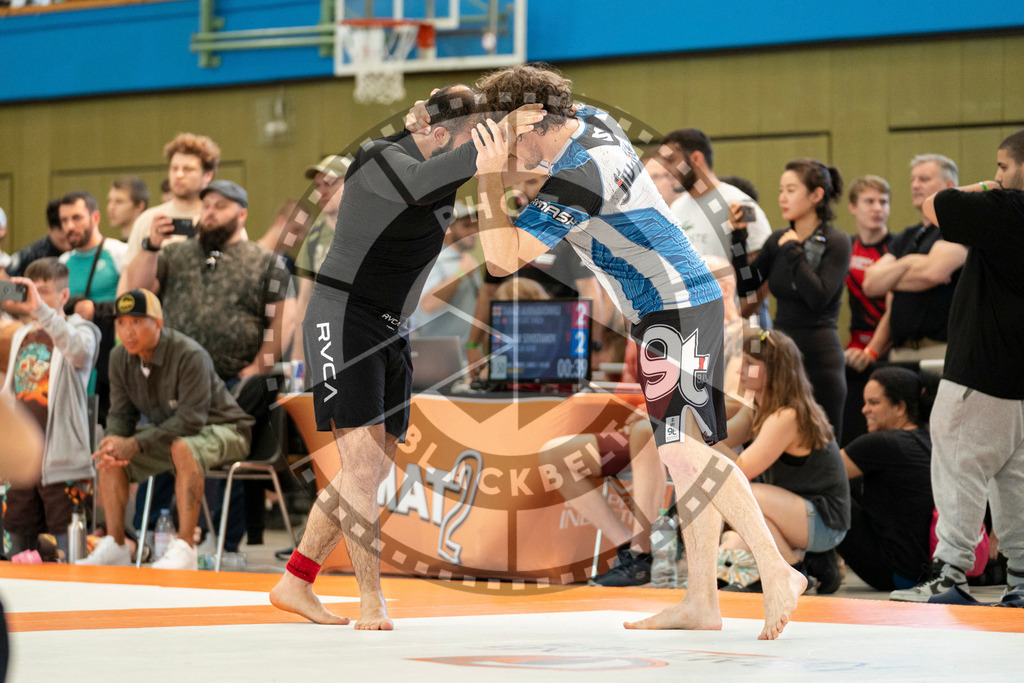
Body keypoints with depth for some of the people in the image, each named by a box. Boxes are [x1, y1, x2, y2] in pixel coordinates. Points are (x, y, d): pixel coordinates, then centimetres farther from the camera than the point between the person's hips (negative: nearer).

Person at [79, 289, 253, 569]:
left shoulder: (190, 356, -27)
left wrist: (134, 444, -36)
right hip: (169, 435, 7)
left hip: (224, 431, -7)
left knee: (183, 448, -39)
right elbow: (121, 414, 0)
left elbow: (190, 420, -31)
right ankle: (115, 547, -4)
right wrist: (116, 442, -25)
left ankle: (184, 549, -38)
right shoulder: (120, 358, -5)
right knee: (108, 452, -9)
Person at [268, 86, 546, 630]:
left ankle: (294, 584, 16)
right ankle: (372, 603, -14)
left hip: (390, 334, 9)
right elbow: (420, 186, -39)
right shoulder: (383, 161, -18)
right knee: (363, 460, -17)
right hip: (342, 317, -9)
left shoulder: (443, 168, 8)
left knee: (373, 472, 7)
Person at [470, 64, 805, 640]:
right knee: (688, 450, 6)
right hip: (682, 306, 10)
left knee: (683, 446, -20)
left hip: (677, 310, -10)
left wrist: (491, 178, -14)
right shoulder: (592, 120, 8)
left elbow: (504, 259, -19)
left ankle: (777, 571, -23)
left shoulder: (575, 181, -19)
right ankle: (702, 602, 5)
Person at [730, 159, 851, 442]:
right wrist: (739, 237, 0)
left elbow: (818, 297, -18)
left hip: (818, 357, -6)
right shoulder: (779, 240, 10)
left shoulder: (836, 243, -7)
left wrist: (793, 251, -13)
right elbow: (746, 286, 7)